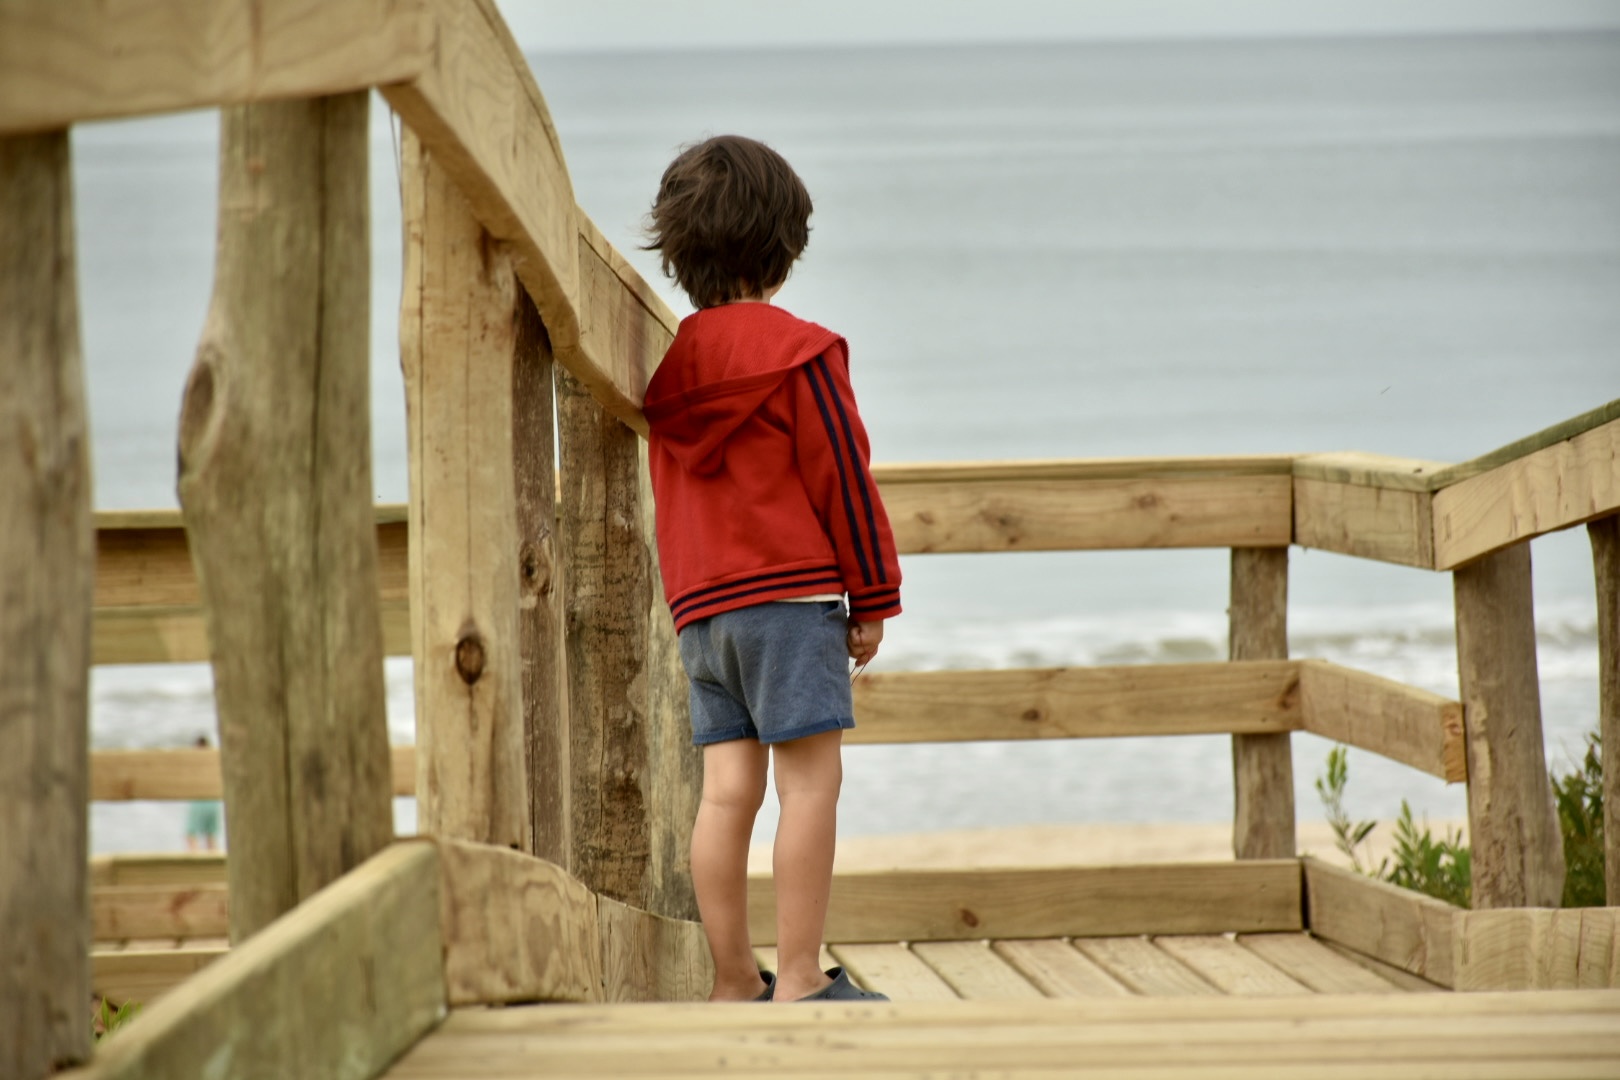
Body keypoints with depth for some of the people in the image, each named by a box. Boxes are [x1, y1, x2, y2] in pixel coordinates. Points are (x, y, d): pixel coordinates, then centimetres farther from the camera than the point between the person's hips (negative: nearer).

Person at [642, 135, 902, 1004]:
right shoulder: (799, 351, -7)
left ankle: (733, 982, 6)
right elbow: (843, 479, -6)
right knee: (810, 778, -5)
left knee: (727, 786, 5)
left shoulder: (669, 362, 11)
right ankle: (800, 979, -8)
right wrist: (872, 599, 1)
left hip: (698, 604, 6)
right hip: (791, 591, -6)